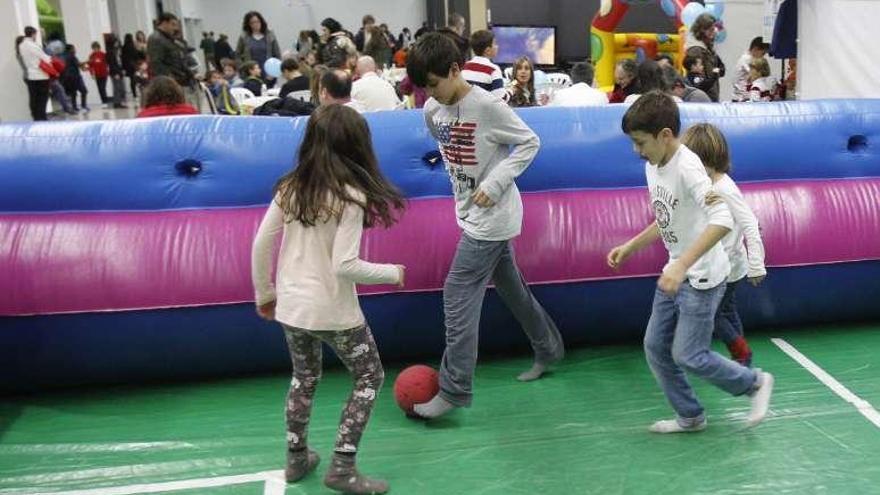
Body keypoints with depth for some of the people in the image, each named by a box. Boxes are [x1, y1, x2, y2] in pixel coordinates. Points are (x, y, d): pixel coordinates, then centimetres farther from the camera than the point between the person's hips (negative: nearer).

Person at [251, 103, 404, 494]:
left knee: (304, 378, 27)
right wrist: (391, 273, -6)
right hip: (333, 312, -6)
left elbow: (261, 245, 2)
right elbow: (344, 266, -21)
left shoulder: (290, 187, 0)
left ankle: (297, 458, 38)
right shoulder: (351, 195, -17)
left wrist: (264, 294, 14)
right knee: (369, 376, 14)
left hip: (291, 306, 6)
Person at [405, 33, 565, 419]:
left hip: (492, 217, -7)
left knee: (458, 295, -9)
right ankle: (548, 348, 39)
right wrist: (460, 180, 8)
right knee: (511, 288, 19)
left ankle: (454, 389, -1)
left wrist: (495, 183, -19)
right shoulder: (432, 111, 2)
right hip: (470, 213, 8)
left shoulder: (488, 106, -18)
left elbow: (530, 143, -12)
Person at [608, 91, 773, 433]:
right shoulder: (652, 167, 4)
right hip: (675, 274, 9)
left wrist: (681, 265, -43)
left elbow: (722, 219, -37)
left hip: (702, 277, -9)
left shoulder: (687, 167, -24)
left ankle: (756, 383, 22)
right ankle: (690, 417, 26)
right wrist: (630, 247, 10)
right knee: (655, 347, 9)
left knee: (688, 356, -3)